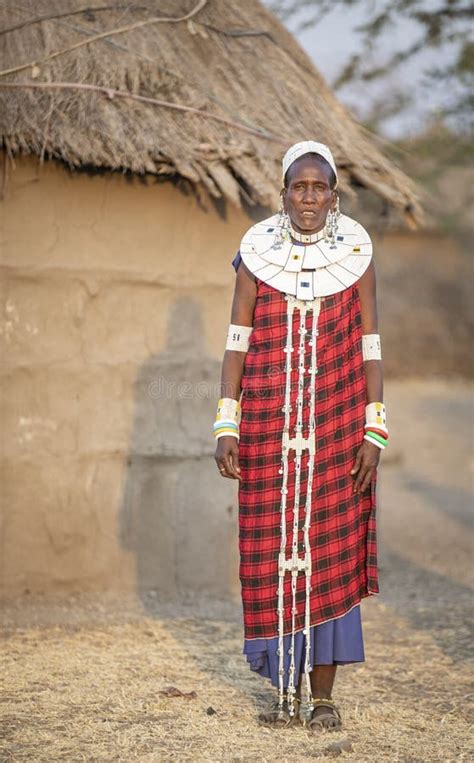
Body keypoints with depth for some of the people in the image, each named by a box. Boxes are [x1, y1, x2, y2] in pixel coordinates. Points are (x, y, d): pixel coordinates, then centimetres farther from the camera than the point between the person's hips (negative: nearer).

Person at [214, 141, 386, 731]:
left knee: (331, 551, -1)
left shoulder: (356, 256, 1)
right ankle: (287, 688, 14)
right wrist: (226, 426, -5)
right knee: (273, 554, 2)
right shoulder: (258, 254, 2)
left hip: (335, 426, -1)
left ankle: (322, 694, 7)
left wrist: (374, 433, -5)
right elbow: (236, 343, 2)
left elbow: (370, 349, 1)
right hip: (269, 427, 1)